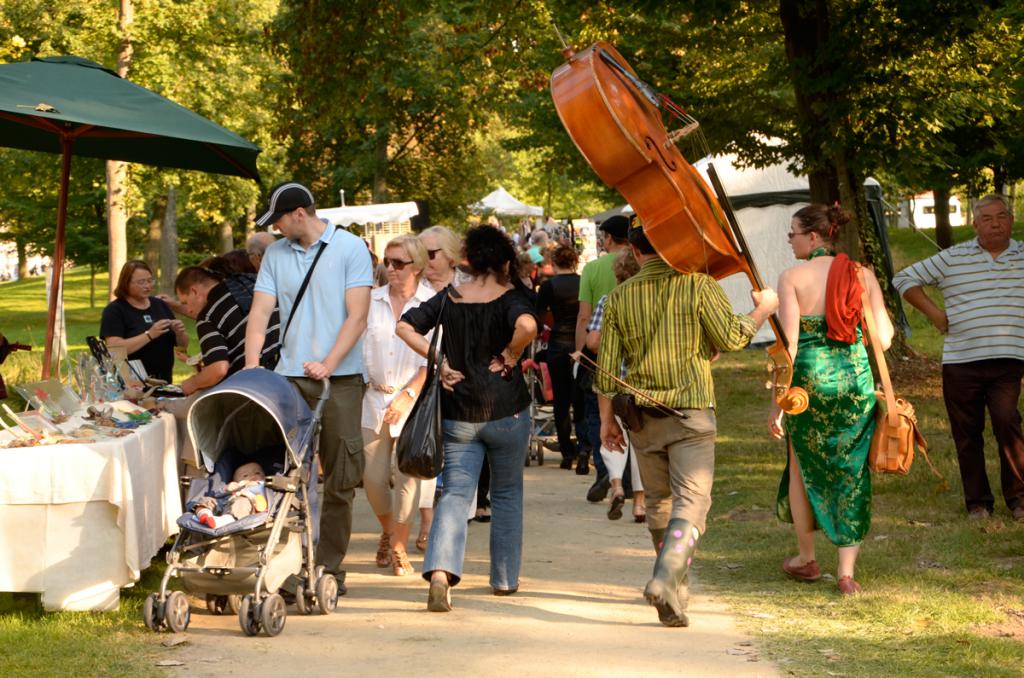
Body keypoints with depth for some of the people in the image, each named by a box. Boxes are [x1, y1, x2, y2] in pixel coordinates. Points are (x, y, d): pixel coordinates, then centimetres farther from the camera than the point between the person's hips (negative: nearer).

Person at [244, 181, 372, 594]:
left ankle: (330, 565, 7)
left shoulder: (350, 249, -1)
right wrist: (251, 366, -9)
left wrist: (328, 365, -16)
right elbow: (261, 312, 5)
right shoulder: (275, 254, 11)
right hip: (289, 377, 3)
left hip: (340, 378, -3)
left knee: (340, 479, 0)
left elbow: (357, 316, -7)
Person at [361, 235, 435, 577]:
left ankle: (398, 548, 9)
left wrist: (408, 395, -14)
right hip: (373, 398, 4)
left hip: (415, 402, -3)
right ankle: (387, 532, 31)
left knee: (407, 475, -6)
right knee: (373, 476, 4)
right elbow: (358, 347, 10)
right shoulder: (372, 301, 7)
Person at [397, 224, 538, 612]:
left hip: (458, 414, 2)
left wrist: (439, 361, -1)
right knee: (507, 494, 15)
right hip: (506, 411, -2)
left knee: (455, 493, 0)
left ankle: (440, 570, -23)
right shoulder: (511, 298, -8)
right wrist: (509, 356, -13)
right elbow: (527, 325, -30)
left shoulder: (449, 299, 3)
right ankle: (505, 579, 22)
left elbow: (405, 327, -1)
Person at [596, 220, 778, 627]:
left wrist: (607, 419, 13)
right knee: (691, 501, -8)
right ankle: (666, 580, -28)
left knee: (659, 502, 17)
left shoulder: (620, 297, 3)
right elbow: (731, 338, -7)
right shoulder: (699, 286, -5)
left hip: (643, 415, 3)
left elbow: (606, 367, 3)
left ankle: (675, 586, 28)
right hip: (691, 411, -3)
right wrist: (762, 310, 11)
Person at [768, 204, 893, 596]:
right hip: (856, 379, 2)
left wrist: (777, 403, -7)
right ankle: (847, 570, 2)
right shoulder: (862, 275, 2)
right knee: (851, 473, 8)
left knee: (803, 468, 18)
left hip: (809, 379, -2)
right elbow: (883, 339, -1)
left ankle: (806, 559, 28)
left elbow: (789, 344, -11)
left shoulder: (793, 277, -7)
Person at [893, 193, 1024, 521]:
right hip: (960, 361, 1)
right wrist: (934, 313, 3)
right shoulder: (952, 258, 6)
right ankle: (977, 502, 13)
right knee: (967, 434, 3)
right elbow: (905, 279, 11)